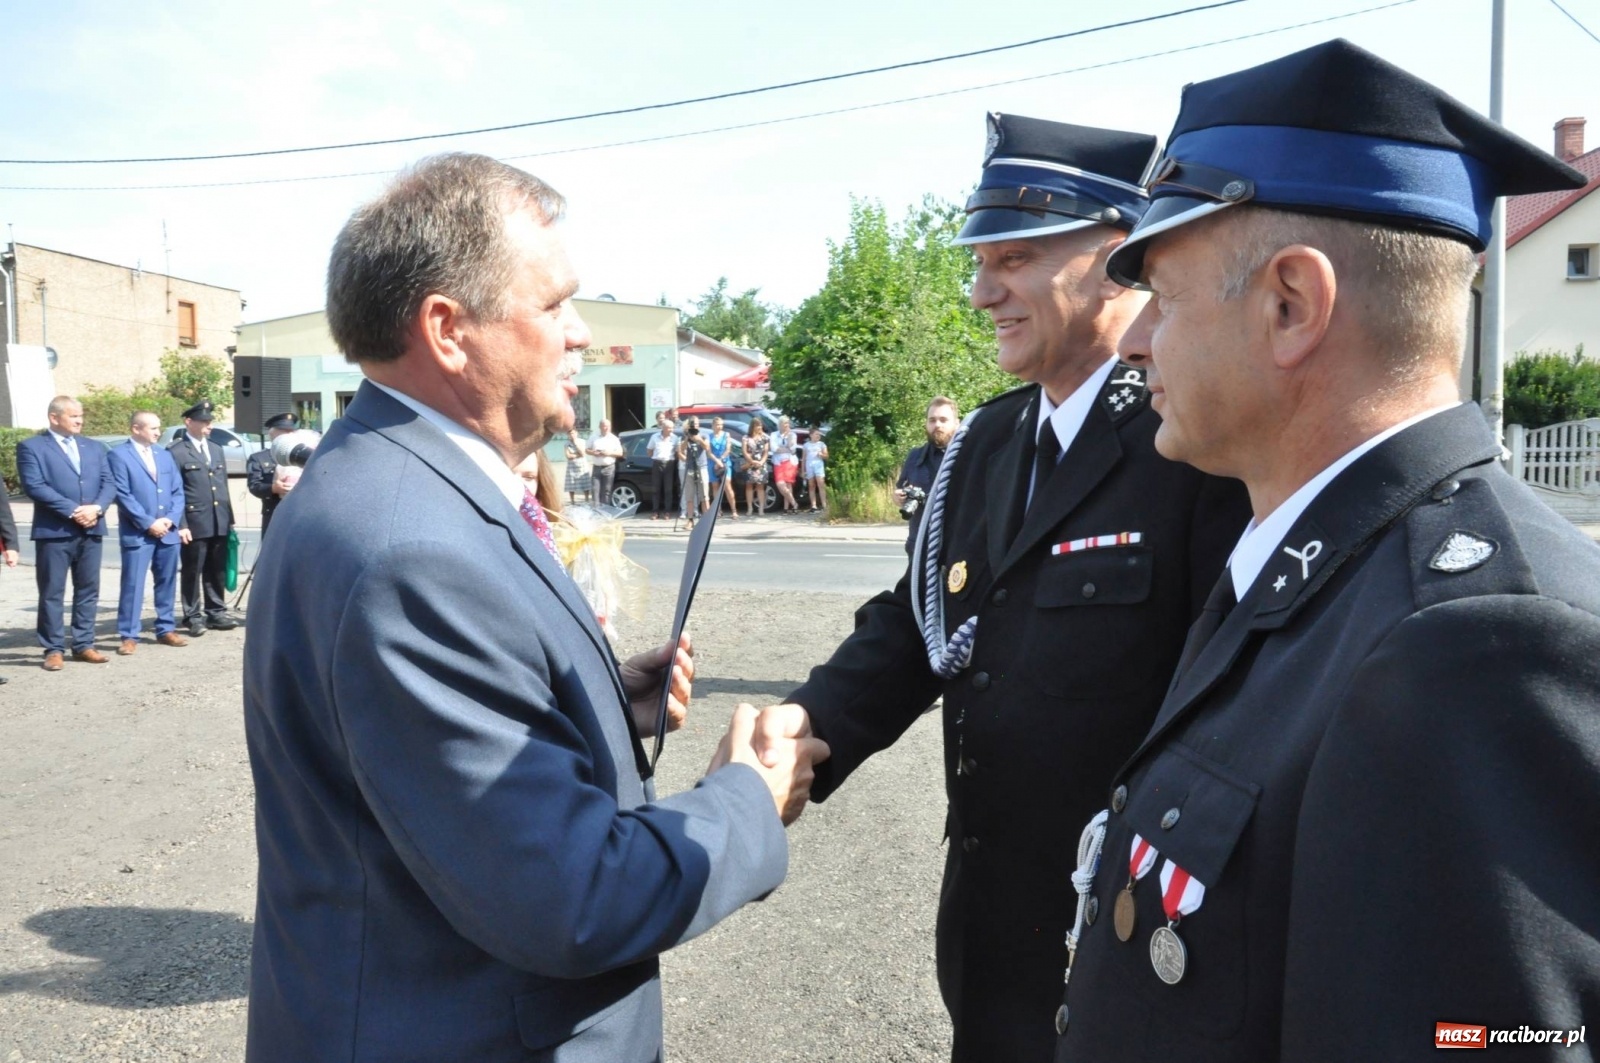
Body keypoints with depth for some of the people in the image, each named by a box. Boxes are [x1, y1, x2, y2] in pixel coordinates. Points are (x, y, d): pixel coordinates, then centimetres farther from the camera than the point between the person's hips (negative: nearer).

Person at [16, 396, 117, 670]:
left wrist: (96, 507, -11)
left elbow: (108, 483, 8)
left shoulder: (95, 447, 16)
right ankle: (54, 649, 6)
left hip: (91, 530, 5)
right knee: (52, 593, 0)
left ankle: (83, 645, 16)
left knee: (88, 590, 8)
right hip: (53, 531, -5)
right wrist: (72, 510, -17)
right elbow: (34, 486, -11)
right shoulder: (31, 446, 0)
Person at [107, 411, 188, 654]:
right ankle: (129, 636, 2)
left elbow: (178, 491, 12)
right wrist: (148, 523, -14)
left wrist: (171, 519, -4)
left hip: (168, 531, 6)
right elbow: (122, 495, -11)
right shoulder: (118, 455, -4)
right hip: (137, 532, -6)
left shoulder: (165, 455, 15)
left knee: (167, 582, 10)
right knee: (132, 585, -3)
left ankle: (166, 630, 19)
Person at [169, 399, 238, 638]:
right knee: (192, 572, 3)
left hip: (219, 523, 6)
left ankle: (216, 613, 20)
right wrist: (181, 525, -13)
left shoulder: (217, 451, 18)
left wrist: (230, 518, 14)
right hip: (194, 524, -6)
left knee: (217, 572, 12)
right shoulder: (175, 452, -5)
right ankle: (194, 618, 10)